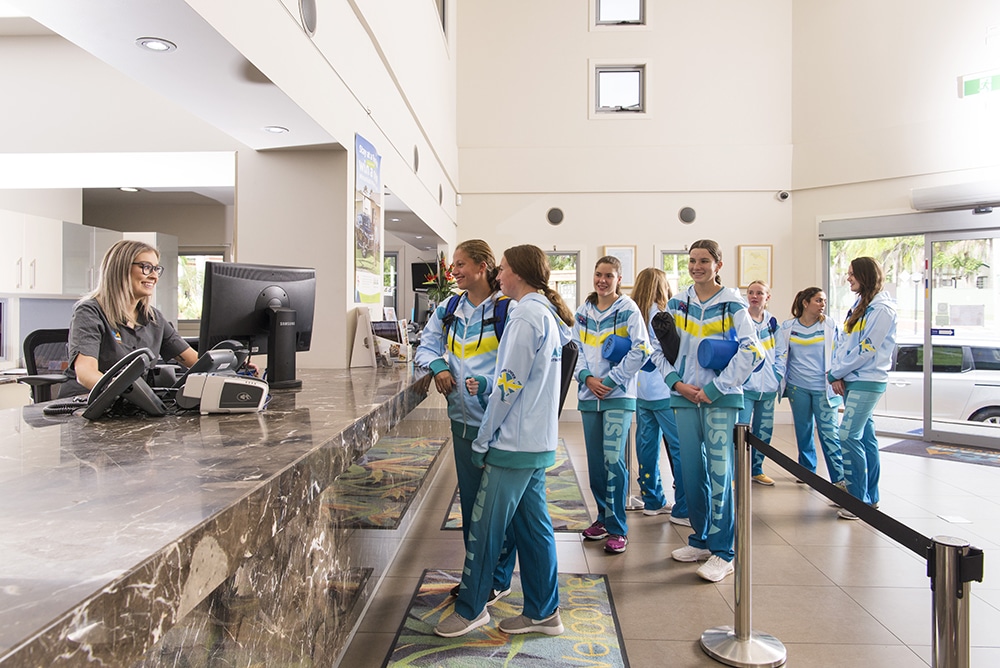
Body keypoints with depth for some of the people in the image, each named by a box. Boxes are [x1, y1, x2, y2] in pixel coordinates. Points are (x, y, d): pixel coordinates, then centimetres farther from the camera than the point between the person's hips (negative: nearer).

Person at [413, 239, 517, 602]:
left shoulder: (507, 309, -12)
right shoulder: (449, 309, 9)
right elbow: (427, 345, 18)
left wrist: (488, 384, -25)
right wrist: (438, 367, -2)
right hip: (463, 419, 7)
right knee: (470, 499, 17)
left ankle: (499, 578, 24)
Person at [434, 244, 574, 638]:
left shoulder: (527, 316, -15)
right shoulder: (549, 315, 14)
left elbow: (509, 385, -17)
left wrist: (482, 441, -10)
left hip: (514, 443, -9)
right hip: (538, 442, 10)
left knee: (484, 527, 3)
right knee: (533, 527, 14)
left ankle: (470, 609, 18)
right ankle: (543, 612, 24)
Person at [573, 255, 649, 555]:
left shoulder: (628, 309, -2)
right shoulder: (583, 311, 12)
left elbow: (640, 350, -9)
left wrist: (610, 380, -12)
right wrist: (587, 377, -6)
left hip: (618, 395, -5)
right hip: (589, 394, 5)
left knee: (613, 458, -11)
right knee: (595, 460, 10)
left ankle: (617, 529, -1)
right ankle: (603, 516, 26)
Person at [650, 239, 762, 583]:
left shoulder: (733, 305, -2)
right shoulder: (676, 304, 8)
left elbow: (751, 352, -8)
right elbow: (659, 349, 10)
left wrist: (714, 389, -12)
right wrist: (677, 382, -5)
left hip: (721, 399, -4)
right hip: (685, 398, 4)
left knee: (720, 471, -7)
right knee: (691, 472, 8)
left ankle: (722, 552, 2)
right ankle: (701, 540, 24)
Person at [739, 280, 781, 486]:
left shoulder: (772, 321, 10)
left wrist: (779, 379, 14)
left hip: (768, 386, 5)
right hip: (745, 385, -5)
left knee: (764, 430, 11)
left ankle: (757, 469, 25)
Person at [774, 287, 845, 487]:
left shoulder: (830, 325, 3)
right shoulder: (787, 327, 5)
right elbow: (781, 354, 4)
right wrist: (778, 375, -10)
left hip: (823, 388, -2)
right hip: (798, 387, 2)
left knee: (829, 432, -6)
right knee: (803, 431, 12)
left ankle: (839, 478, 0)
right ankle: (807, 470, 26)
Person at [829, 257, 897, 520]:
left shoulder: (882, 308, -12)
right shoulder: (859, 305, 16)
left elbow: (867, 349, -17)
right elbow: (842, 341, 12)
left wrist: (836, 372, -10)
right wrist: (836, 374, 0)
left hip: (867, 381, -9)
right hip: (851, 381, 9)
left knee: (849, 437, -13)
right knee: (865, 436, 13)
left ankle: (859, 500, -5)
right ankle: (871, 496, 21)